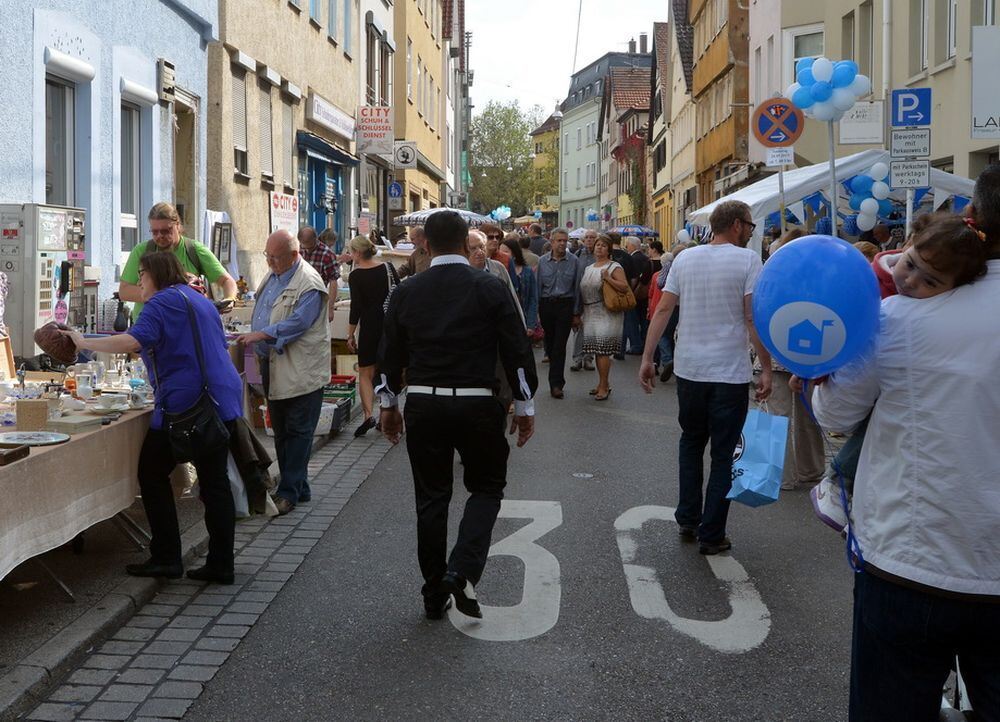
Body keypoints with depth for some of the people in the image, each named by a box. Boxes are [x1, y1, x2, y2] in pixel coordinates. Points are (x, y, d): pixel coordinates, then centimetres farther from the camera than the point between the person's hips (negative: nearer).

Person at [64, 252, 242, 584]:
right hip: (223, 402, 8)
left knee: (153, 474, 6)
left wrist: (85, 342, -12)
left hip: (184, 404, -8)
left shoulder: (163, 302, -6)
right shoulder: (201, 301, 21)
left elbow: (132, 341, -21)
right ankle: (221, 565, 9)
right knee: (215, 482, 8)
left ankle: (166, 558, 7)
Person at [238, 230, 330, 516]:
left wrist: (262, 334, -28)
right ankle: (298, 488, 24)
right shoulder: (273, 275, 13)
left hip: (300, 371, -9)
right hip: (273, 366, 9)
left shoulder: (309, 284, -15)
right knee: (281, 431, 14)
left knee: (297, 432, -2)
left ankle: (290, 491, 4)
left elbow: (298, 322, -24)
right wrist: (253, 340, 12)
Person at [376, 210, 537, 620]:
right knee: (486, 488, 14)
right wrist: (524, 405, 5)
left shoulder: (406, 293, 4)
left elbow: (390, 355, 10)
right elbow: (517, 351, -4)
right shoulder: (490, 289, -4)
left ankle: (435, 595, 18)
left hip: (423, 405, 3)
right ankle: (462, 572, -5)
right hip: (476, 405, -2)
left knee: (431, 497, 12)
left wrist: (389, 404, 22)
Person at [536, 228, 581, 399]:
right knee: (550, 343, 9)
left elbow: (577, 288, 3)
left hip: (565, 304, -2)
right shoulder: (542, 261, 3)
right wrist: (536, 311, 1)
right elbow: (538, 287, 6)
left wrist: (576, 313, 1)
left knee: (560, 345, -8)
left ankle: (556, 383, -7)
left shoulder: (574, 261, 1)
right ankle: (557, 379, 25)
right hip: (546, 304, 2)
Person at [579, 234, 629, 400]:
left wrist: (608, 279, -21)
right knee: (597, 350, 10)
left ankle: (604, 386, -7)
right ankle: (603, 383, 20)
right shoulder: (588, 268, 18)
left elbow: (625, 287, -14)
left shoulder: (614, 267, -3)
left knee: (603, 350, -11)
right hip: (590, 314, 7)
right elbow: (583, 290, 24)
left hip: (606, 314, -7)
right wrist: (579, 313, 17)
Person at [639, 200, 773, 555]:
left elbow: (662, 310, 2)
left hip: (688, 369, 4)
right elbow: (754, 319, -13)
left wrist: (647, 358, 6)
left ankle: (688, 520, 25)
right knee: (723, 454, 5)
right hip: (730, 373, -4)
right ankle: (711, 535, 9)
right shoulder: (747, 260, -8)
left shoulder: (684, 258, 6)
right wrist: (767, 368, -8)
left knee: (691, 443, 21)